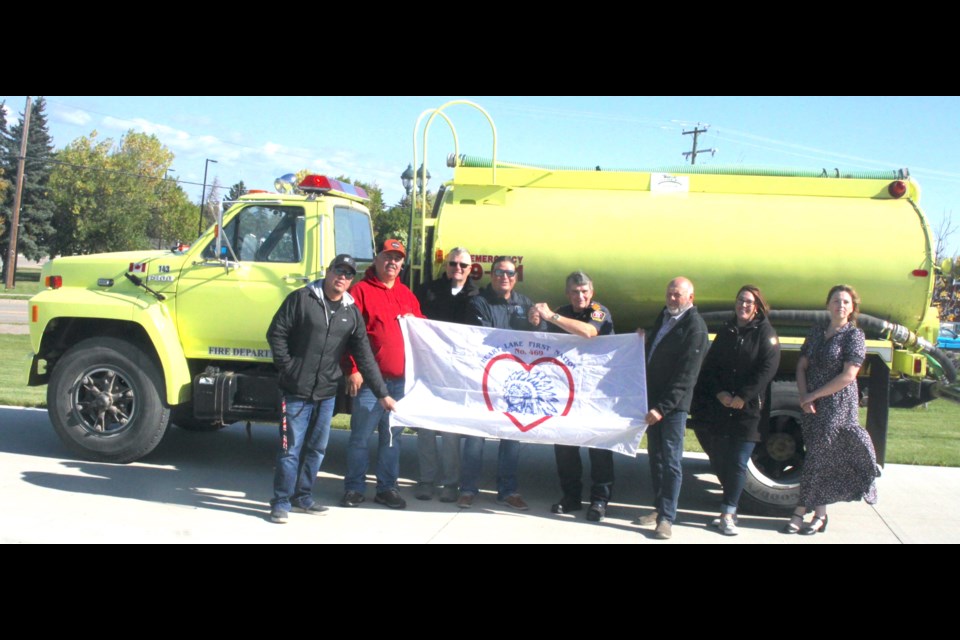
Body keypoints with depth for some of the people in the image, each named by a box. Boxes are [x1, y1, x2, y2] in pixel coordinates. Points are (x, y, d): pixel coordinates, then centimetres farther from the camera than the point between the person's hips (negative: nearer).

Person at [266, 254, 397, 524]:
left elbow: (364, 356, 9)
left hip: (327, 393, 5)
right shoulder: (301, 299, -4)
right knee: (291, 449, -2)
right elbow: (276, 333, -4)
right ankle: (281, 502, 8)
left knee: (317, 449, 12)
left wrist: (382, 393, 6)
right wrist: (288, 368, -10)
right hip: (297, 391, -5)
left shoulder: (352, 313, 8)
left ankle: (303, 497, 25)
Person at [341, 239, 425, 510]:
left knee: (392, 436, 11)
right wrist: (353, 370, -14)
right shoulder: (361, 291, -2)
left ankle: (387, 488, 20)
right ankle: (354, 488, 11)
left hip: (401, 380, 6)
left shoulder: (407, 295, 17)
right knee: (361, 436, 0)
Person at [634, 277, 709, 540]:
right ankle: (659, 508, 23)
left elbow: (686, 376, -19)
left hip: (674, 404, -8)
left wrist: (662, 407, -22)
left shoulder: (695, 328, -14)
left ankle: (666, 518, 2)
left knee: (671, 461, -3)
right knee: (655, 456, 13)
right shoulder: (664, 316, 11)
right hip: (653, 400, 8)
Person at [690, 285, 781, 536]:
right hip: (719, 406, 4)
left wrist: (743, 397, -15)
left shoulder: (765, 333, 0)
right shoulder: (725, 331, 13)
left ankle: (728, 514, -1)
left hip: (748, 409, -4)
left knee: (737, 463, -5)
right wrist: (719, 393, -6)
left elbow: (767, 369, -10)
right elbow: (710, 365, 10)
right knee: (720, 460, 6)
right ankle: (730, 509, 22)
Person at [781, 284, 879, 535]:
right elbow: (802, 366, 10)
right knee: (822, 457, 9)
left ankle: (800, 511, 4)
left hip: (838, 406, -5)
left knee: (818, 457, -3)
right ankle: (820, 514, 16)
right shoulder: (817, 332, 11)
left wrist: (814, 395, -12)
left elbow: (848, 376, -14)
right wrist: (804, 395, -6)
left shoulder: (854, 335, -7)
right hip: (813, 406, 5)